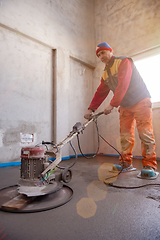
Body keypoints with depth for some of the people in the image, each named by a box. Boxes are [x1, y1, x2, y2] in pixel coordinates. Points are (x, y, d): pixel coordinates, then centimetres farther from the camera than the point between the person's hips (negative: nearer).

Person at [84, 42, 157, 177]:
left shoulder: (124, 62, -9)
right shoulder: (105, 74, 13)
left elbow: (123, 85, -22)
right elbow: (100, 92, 9)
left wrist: (112, 104, -26)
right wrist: (91, 109, -1)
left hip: (140, 101, -6)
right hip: (125, 106, 7)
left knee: (145, 134, -9)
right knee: (125, 135, 1)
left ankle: (150, 166, -2)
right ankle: (126, 163, 7)